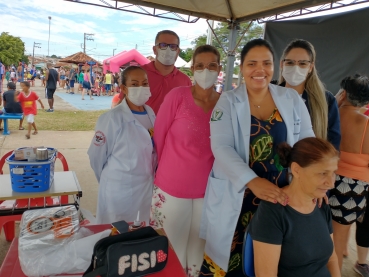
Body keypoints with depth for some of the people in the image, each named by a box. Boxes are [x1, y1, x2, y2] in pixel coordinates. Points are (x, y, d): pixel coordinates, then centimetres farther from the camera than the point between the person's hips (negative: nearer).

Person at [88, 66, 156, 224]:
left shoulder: (152, 114, 0)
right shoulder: (112, 118, -18)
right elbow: (97, 156, -9)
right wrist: (110, 179, 3)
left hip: (147, 187, 5)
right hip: (119, 190, -5)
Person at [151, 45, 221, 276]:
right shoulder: (177, 96, -13)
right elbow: (159, 135, -3)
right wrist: (170, 169, 8)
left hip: (208, 190, 2)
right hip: (172, 188, -2)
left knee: (198, 248, 22)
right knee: (173, 249, 17)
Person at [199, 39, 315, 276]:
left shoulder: (291, 98, 4)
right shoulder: (228, 101, -5)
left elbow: (306, 139, 5)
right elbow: (221, 147, -16)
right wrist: (253, 181, -29)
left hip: (281, 194, 3)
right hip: (237, 196, -2)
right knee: (231, 256, 8)